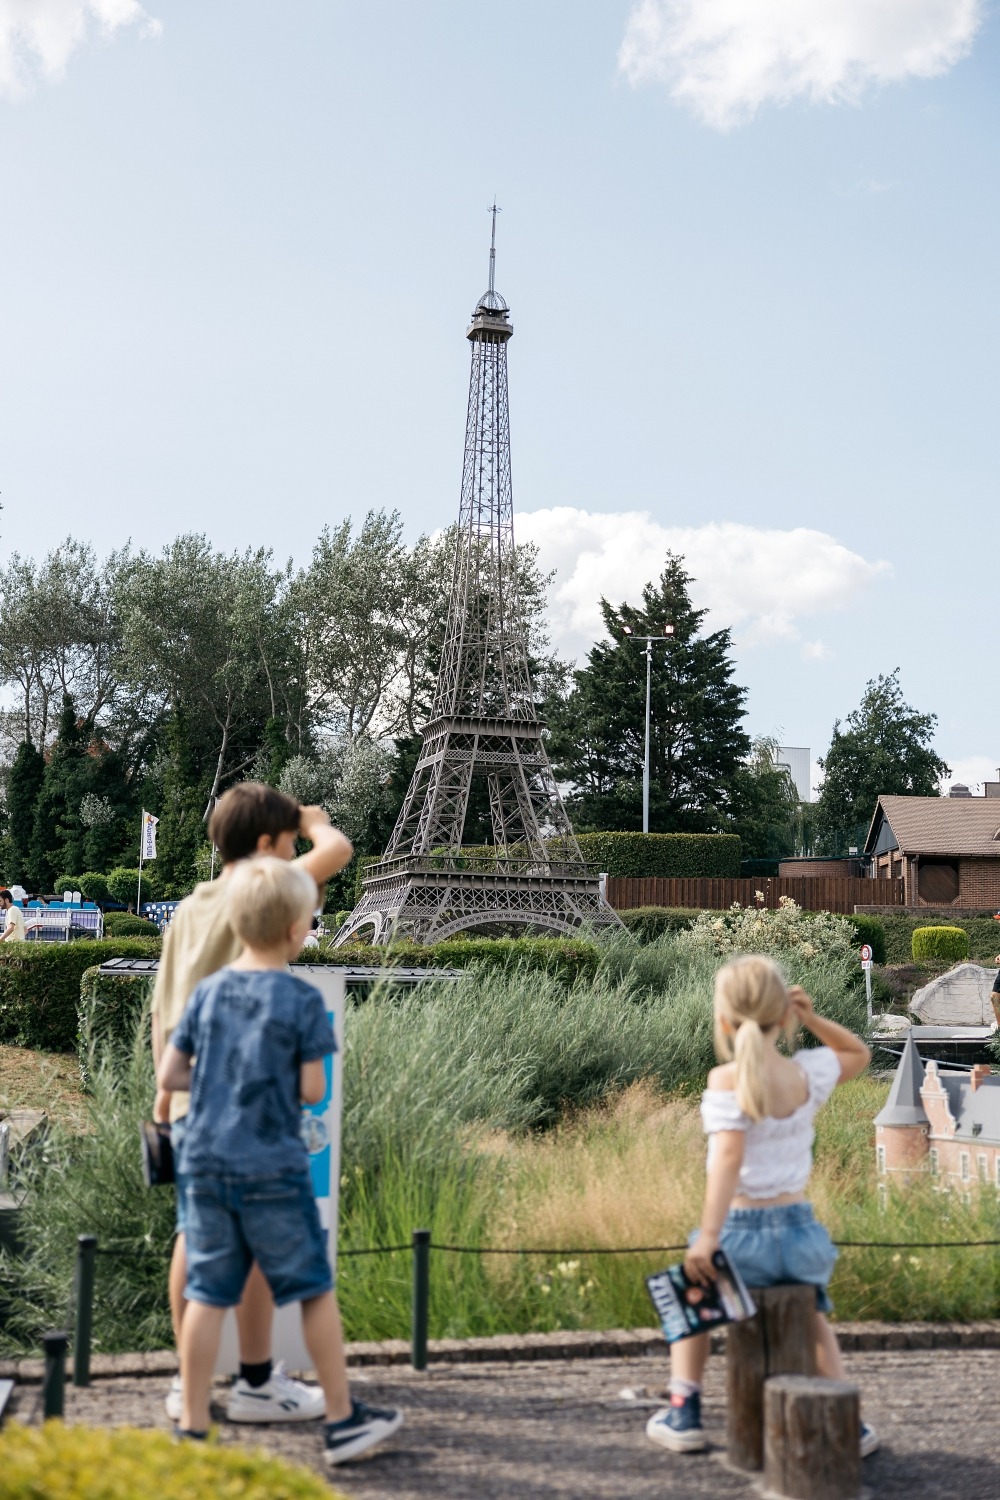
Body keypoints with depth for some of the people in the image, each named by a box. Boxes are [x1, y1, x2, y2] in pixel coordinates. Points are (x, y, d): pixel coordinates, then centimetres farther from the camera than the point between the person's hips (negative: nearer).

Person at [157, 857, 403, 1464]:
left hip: (207, 1164, 5)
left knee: (208, 1295, 9)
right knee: (316, 1290, 9)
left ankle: (193, 1427, 14)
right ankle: (343, 1419, 18)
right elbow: (312, 1091, -9)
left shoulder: (208, 992, 4)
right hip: (273, 1170, -4)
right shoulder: (303, 1000, -10)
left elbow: (169, 1075, 6)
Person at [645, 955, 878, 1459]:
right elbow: (859, 1054, 20)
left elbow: (728, 1154, -27)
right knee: (813, 1312, 35)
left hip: (741, 1233, -3)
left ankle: (683, 1413, 24)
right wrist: (812, 1018, 7)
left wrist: (708, 1236, -30)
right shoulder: (808, 1073, -1)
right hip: (798, 1229, 3)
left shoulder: (725, 1080, -14)